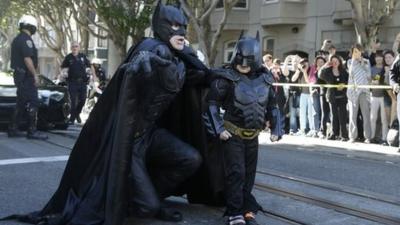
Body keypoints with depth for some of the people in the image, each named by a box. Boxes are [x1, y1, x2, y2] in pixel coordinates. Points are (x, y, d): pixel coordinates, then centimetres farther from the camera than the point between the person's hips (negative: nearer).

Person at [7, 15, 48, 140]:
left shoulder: (17, 39, 18)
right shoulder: (26, 39, -14)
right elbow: (27, 59, -22)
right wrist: (35, 74, -20)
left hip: (19, 74, 10)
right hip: (26, 76, -10)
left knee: (21, 104, 14)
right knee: (33, 104, -7)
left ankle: (13, 129, 16)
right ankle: (32, 131, -7)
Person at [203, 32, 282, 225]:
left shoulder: (265, 80, 2)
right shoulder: (227, 78, -12)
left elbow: (272, 107, 14)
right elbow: (212, 104, -9)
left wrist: (276, 129, 7)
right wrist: (218, 129, -15)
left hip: (252, 136, 5)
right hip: (232, 134, -5)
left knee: (249, 174, 12)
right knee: (236, 173, -6)